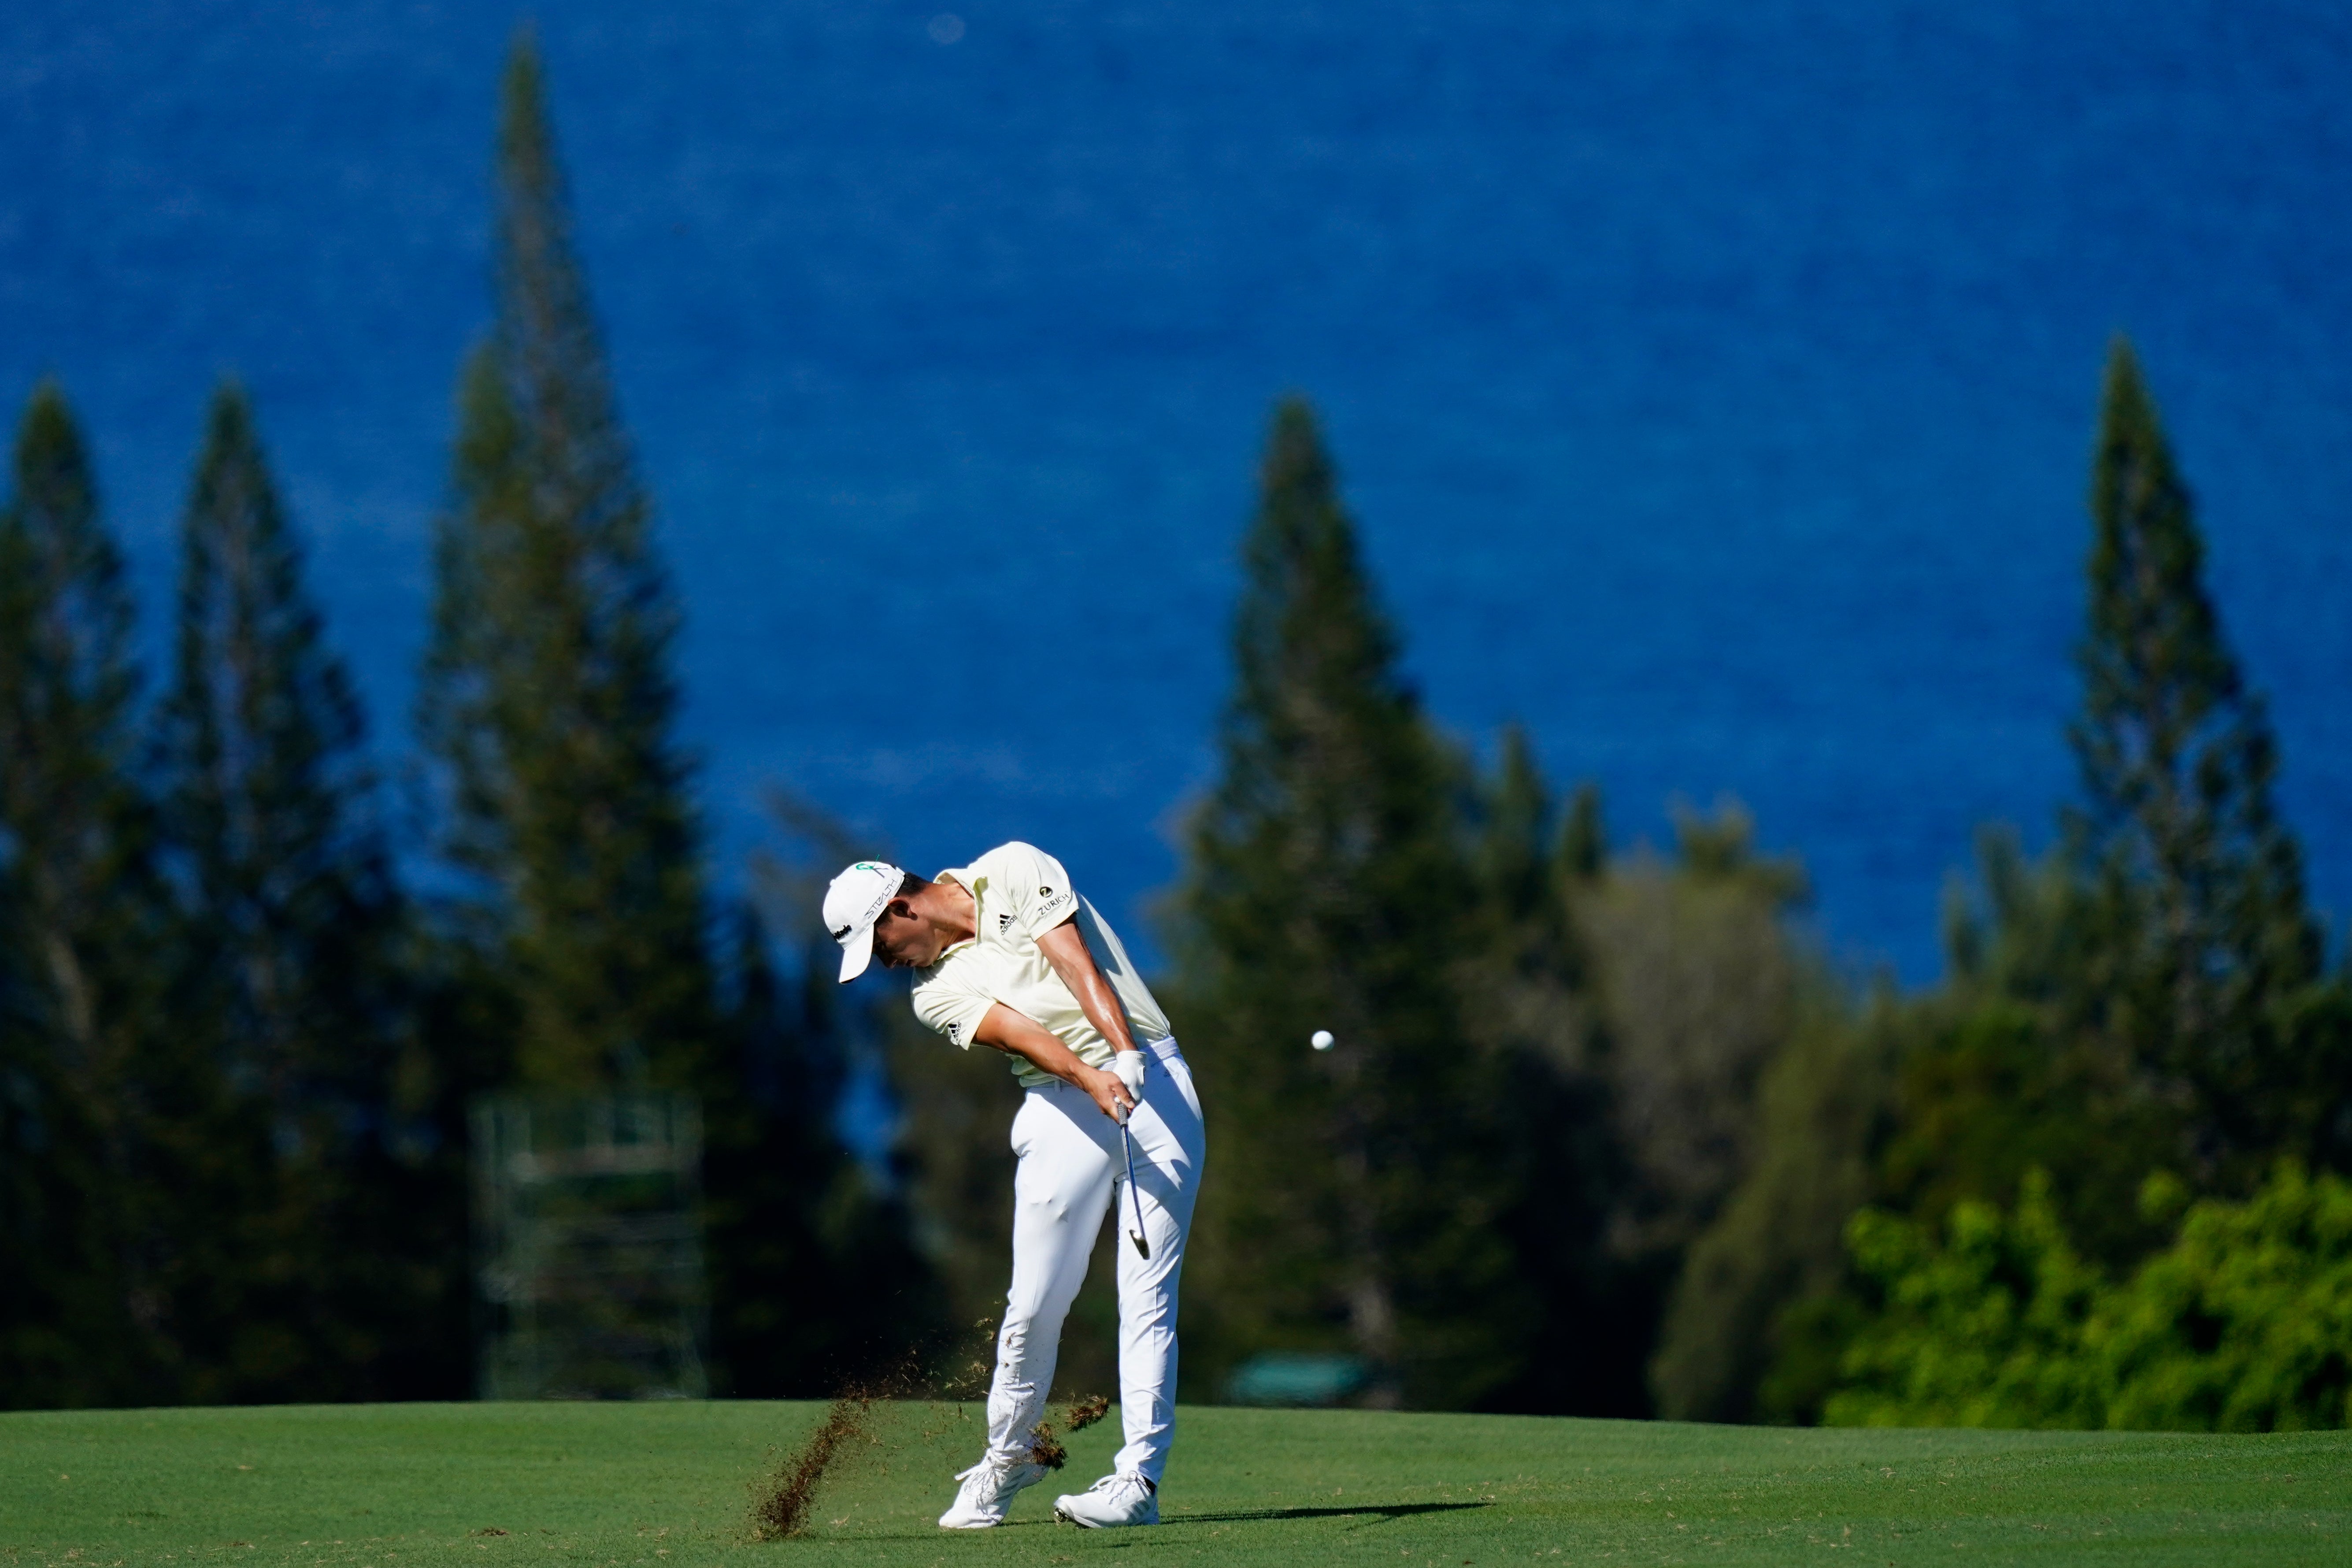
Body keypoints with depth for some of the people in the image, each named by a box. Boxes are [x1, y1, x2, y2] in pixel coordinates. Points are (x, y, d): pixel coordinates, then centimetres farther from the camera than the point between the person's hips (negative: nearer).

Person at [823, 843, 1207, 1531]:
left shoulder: (1013, 873, 2)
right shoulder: (937, 992, 6)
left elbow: (1076, 965, -10)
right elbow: (1018, 1033, -12)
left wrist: (1128, 1058, -24)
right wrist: (1092, 1080, -30)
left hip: (1151, 1076, -3)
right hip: (1064, 1104, 3)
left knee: (1147, 1294, -10)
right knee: (1035, 1301, -3)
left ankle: (1139, 1479, -13)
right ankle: (1007, 1456, 17)